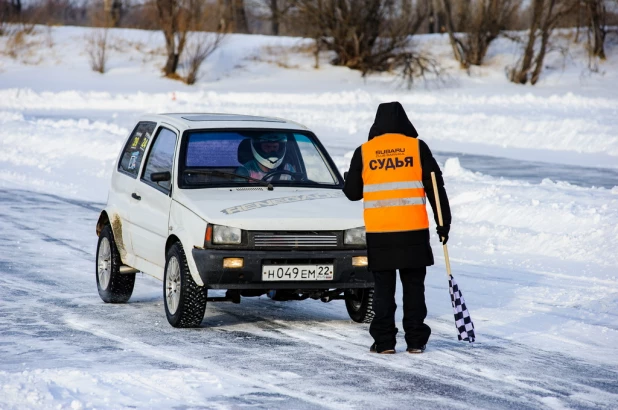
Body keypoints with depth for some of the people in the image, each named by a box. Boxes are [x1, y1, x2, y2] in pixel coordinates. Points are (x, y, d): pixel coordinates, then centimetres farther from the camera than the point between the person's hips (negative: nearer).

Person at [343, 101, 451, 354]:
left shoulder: (364, 152, 2)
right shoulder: (417, 147, 0)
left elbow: (351, 192, 8)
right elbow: (435, 187, 0)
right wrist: (443, 222, 5)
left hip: (378, 232, 0)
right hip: (413, 230, 0)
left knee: (384, 287, 7)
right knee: (413, 286, 8)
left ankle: (384, 341, 4)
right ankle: (415, 340, 8)